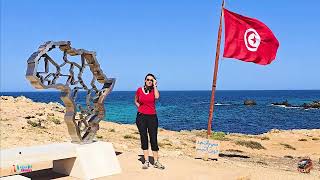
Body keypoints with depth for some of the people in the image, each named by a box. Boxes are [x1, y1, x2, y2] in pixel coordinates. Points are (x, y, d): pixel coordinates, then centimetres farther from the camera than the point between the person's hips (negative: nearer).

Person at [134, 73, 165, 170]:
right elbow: (136, 101, 20)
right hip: (141, 116, 1)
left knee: (154, 139, -2)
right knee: (143, 138, 4)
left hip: (152, 117, -1)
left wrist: (154, 85, -10)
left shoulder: (154, 90, 4)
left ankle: (156, 162, 4)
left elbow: (157, 97, -19)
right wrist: (140, 107, 3)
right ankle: (146, 161, 9)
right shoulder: (139, 90, 5)